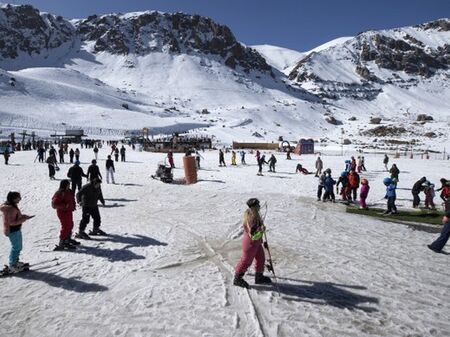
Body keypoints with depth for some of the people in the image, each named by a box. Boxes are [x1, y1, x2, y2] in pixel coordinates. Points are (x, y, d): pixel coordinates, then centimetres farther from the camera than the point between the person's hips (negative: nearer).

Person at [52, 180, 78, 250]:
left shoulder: (69, 192, 7)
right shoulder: (59, 194, -19)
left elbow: (72, 200, 23)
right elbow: (54, 204, -23)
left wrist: (73, 206, 9)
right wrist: (64, 206, -27)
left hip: (69, 211, 9)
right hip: (63, 212, -9)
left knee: (70, 225, 20)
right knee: (65, 227, -9)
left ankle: (68, 239, 38)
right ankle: (61, 243, -2)